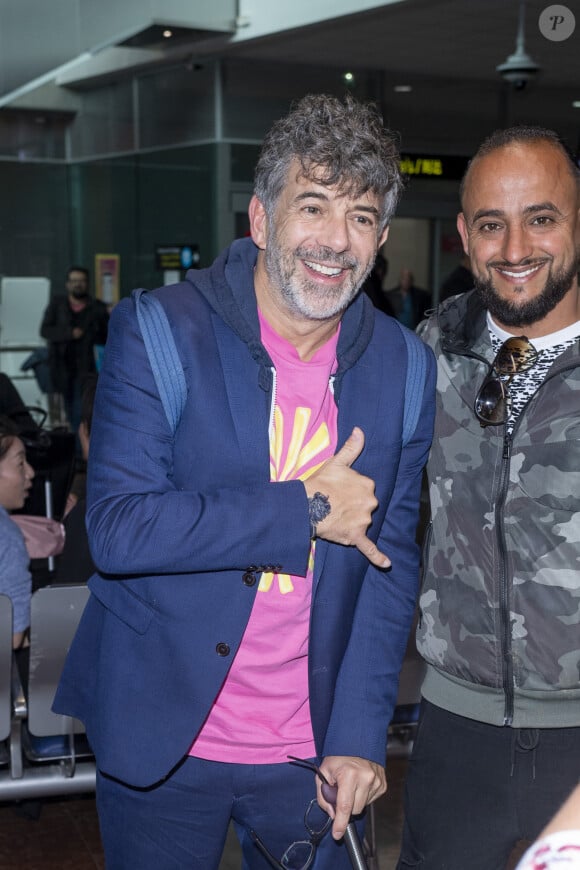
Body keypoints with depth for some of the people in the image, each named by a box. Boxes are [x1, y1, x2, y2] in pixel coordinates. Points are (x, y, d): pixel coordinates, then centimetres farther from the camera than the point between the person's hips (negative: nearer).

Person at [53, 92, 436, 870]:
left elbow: (391, 562, 2)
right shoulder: (158, 332, -11)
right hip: (160, 744, -2)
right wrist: (306, 510, -19)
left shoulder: (402, 366, -1)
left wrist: (360, 734, -3)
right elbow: (117, 530, -20)